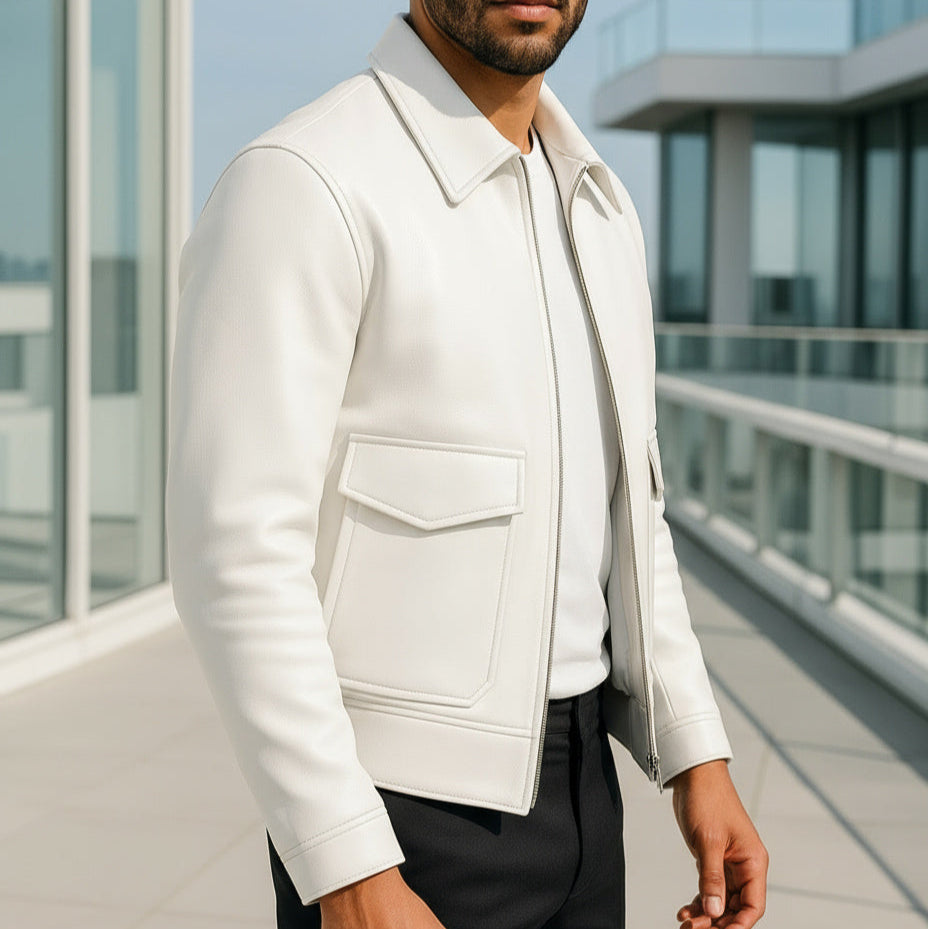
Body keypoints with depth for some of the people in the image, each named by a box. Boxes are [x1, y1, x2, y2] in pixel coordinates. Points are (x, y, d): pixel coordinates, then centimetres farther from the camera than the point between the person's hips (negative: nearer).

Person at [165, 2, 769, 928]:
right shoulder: (297, 185, -17)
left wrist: (697, 756, 8)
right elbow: (237, 556, -21)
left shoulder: (594, 207, 9)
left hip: (575, 782, 8)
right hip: (400, 813, -7)